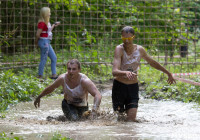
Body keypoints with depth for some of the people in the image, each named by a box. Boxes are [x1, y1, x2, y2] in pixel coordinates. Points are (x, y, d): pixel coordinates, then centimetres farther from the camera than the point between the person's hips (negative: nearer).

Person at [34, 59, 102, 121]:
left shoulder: (84, 81, -29)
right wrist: (39, 97, 15)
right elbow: (50, 88, 2)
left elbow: (98, 95, -38)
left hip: (82, 107, 0)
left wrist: (94, 109, -55)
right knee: (73, 118, -25)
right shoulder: (62, 78, -19)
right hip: (68, 104, 0)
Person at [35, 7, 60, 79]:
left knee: (54, 58, 12)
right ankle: (40, 76, 1)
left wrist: (54, 25, 27)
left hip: (47, 42, 10)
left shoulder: (47, 22, 13)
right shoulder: (42, 23, -18)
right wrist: (37, 41, -4)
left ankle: (54, 75, 16)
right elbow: (38, 34, -19)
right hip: (44, 41, -10)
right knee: (43, 59, -5)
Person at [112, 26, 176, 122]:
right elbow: (114, 72, -31)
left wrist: (168, 73, 27)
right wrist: (125, 73, -52)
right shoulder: (119, 49, -17)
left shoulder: (140, 50, -3)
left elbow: (152, 63, 18)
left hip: (133, 87, 3)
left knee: (131, 119, -6)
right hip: (119, 86, -3)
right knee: (118, 116, 4)